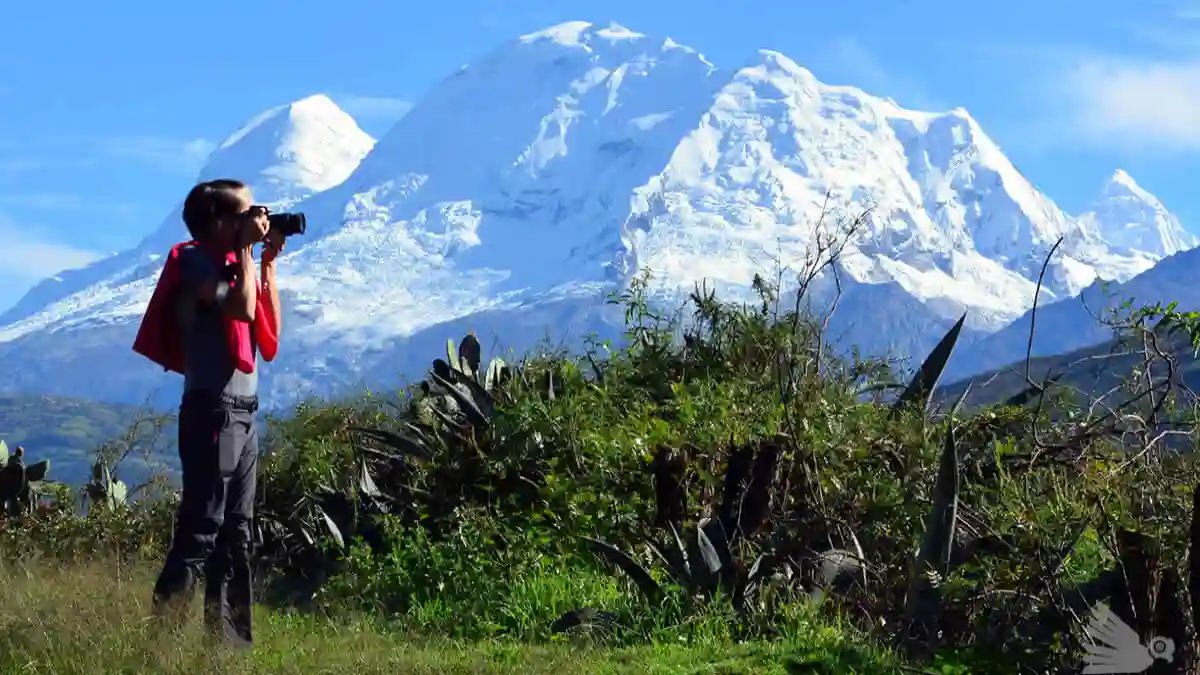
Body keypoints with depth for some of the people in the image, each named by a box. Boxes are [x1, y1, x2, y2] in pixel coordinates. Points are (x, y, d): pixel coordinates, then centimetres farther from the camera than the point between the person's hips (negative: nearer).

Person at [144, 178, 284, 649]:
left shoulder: (230, 265, 16)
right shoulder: (196, 263, -9)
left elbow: (269, 327, 17)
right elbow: (243, 309, -23)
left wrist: (268, 263, 13)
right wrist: (247, 252, -10)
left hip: (244, 413, 9)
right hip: (213, 411, -9)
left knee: (235, 531, 10)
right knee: (200, 529, -11)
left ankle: (229, 635, 14)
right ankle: (164, 628, -10)